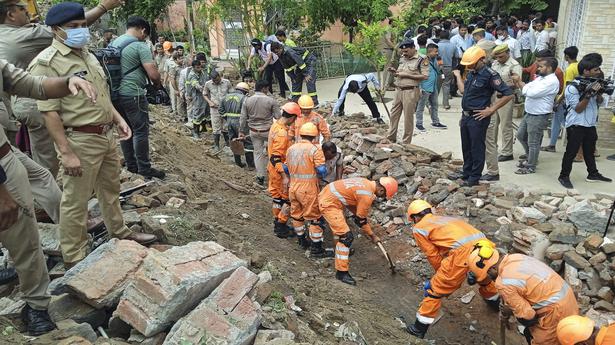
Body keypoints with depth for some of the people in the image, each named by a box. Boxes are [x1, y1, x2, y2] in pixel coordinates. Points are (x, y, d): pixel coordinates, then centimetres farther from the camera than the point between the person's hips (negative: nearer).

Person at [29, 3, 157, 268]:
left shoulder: (88, 55, 13)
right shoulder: (47, 62, -14)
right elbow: (49, 112, -20)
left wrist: (118, 119, 12)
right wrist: (66, 152, -24)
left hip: (106, 135, 9)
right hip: (80, 141, -8)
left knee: (110, 189, 22)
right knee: (75, 202, 2)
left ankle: (120, 233, 40)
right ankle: (73, 260, 14)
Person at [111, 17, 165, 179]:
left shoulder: (114, 43, 13)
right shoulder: (140, 45, -11)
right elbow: (153, 74, -17)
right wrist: (158, 84, 4)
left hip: (116, 93, 8)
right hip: (133, 94, -8)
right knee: (141, 131, -2)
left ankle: (131, 165, 22)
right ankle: (144, 168, 2)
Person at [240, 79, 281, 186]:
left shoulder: (247, 101, -2)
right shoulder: (271, 101, -13)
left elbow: (243, 118, 3)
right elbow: (278, 117, -10)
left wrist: (241, 131, 13)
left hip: (254, 131, 4)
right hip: (268, 131, -4)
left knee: (258, 152, 13)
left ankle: (260, 177, 19)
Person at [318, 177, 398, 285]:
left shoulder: (366, 183, 7)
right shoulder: (367, 195, -21)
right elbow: (361, 219, -10)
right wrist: (372, 236, 4)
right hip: (328, 204, -11)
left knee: (340, 226, 33)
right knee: (346, 237, -9)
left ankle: (341, 250, 59)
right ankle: (341, 272, -2)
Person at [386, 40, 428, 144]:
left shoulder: (421, 59, -8)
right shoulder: (402, 58, 14)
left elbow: (425, 76, -15)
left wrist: (407, 75, -16)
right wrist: (394, 71, 3)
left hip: (410, 91, -7)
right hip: (399, 90, 7)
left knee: (408, 117, 0)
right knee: (394, 115, 9)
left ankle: (406, 142, 10)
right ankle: (390, 138, 20)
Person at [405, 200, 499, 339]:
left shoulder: (418, 228, 14)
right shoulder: (443, 218, 34)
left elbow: (434, 256, 12)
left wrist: (442, 275, 27)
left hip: (463, 251, -7)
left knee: (435, 289, 9)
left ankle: (420, 328, 19)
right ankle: (495, 301, 65)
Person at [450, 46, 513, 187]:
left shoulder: (490, 75, -17)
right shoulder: (471, 73, 8)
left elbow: (508, 94, -19)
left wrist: (491, 110, -18)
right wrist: (458, 76, 26)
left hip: (478, 118, -8)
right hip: (466, 116, 8)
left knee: (477, 149, 3)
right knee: (466, 147, 17)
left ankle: (474, 178, 13)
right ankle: (466, 173, 31)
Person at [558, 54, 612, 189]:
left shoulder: (592, 83, 6)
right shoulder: (572, 87, -16)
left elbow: (599, 102, 14)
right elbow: (578, 109, -18)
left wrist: (599, 93, -7)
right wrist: (589, 94, -27)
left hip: (590, 124, 7)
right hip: (576, 125, -7)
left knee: (589, 151, 18)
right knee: (571, 152, -2)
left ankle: (593, 174, 29)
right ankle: (564, 176, 8)